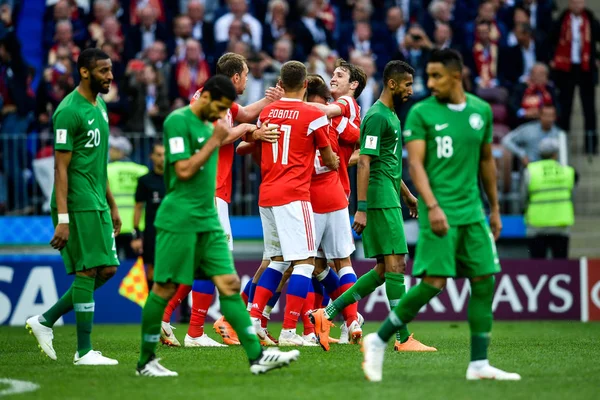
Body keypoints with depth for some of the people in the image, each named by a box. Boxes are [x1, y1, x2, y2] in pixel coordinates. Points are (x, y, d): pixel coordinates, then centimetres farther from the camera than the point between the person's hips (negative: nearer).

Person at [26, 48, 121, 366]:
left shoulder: (99, 106, 15)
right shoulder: (69, 111, -14)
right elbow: (61, 167, -16)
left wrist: (112, 206, 22)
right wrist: (62, 219, -21)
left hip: (97, 203, 9)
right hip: (78, 205, -9)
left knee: (107, 270, 8)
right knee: (88, 271, -7)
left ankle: (45, 321, 17)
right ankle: (84, 351, -1)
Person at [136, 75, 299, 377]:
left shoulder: (209, 125, 16)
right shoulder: (178, 121, -10)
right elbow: (184, 170, -18)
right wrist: (215, 141, -13)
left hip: (208, 221, 8)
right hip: (179, 221, -8)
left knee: (229, 284, 0)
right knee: (165, 289, -2)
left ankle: (257, 356, -5)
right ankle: (146, 361, 9)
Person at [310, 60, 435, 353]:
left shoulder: (391, 115, 19)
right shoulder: (377, 116, -13)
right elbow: (364, 164, -18)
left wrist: (407, 194, 31)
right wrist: (361, 208, -22)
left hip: (390, 200, 10)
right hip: (381, 200, -10)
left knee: (385, 269, 9)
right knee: (395, 265, -9)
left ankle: (327, 314, 10)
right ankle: (404, 339, -9)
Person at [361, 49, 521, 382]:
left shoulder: (482, 111, 10)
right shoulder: (421, 113, -4)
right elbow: (415, 163, -10)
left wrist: (495, 209, 20)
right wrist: (432, 206, -22)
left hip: (473, 212, 5)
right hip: (440, 214, -5)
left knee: (484, 282, 1)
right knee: (434, 282, -12)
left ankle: (479, 364, 6)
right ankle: (379, 341, 0)